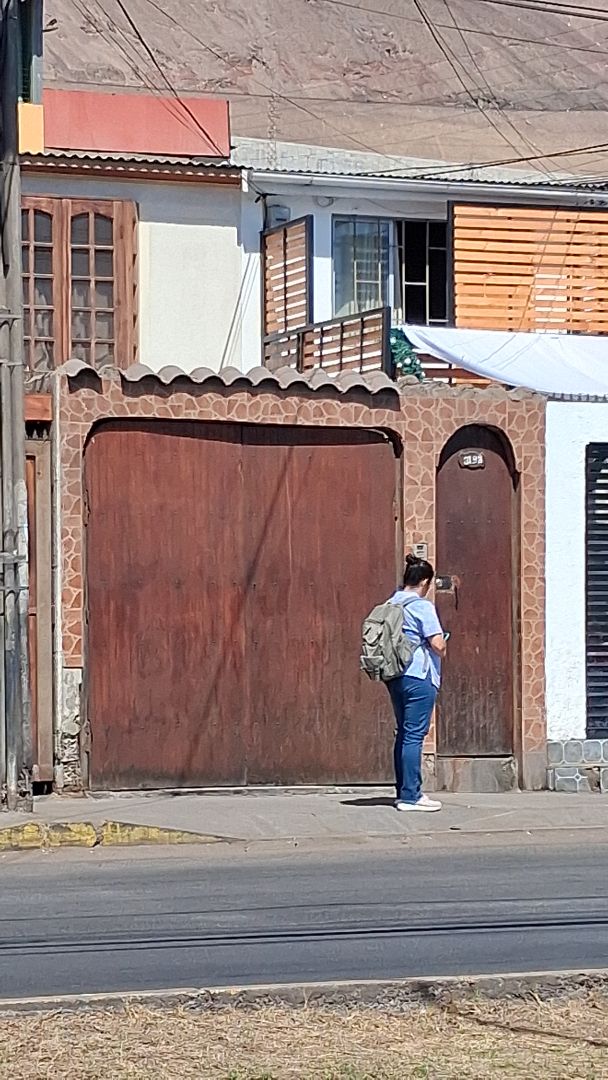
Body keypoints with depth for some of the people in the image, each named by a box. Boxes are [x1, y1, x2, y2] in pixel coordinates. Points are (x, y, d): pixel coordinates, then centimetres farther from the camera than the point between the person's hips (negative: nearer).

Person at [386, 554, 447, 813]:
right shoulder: (422, 606, -11)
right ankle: (410, 796, -6)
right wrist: (441, 652, 5)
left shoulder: (391, 605, 11)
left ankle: (403, 792, 17)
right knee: (414, 735, -6)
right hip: (418, 677, -8)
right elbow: (437, 644, -15)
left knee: (403, 733, 14)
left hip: (395, 676, 8)